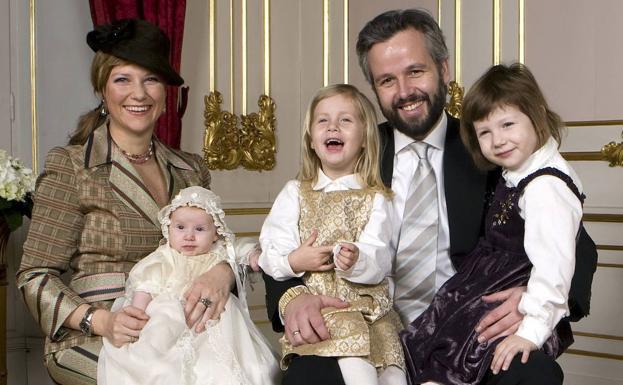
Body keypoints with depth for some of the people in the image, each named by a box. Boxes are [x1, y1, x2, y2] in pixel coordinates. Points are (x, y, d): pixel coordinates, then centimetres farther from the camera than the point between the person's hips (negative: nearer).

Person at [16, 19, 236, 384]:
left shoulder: (191, 170, 12)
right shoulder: (70, 167, -3)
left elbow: (217, 245, 10)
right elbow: (36, 276, -4)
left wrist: (221, 272, -15)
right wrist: (100, 320, -22)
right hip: (89, 341, -4)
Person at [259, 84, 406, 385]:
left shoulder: (375, 198, 13)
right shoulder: (295, 194, 14)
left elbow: (380, 260, -2)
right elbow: (269, 252, 6)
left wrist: (357, 260, -23)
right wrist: (294, 261, -15)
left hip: (369, 305, 1)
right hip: (315, 304, -1)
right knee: (354, 360, -28)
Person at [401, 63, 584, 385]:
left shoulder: (546, 186, -22)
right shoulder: (515, 176, 10)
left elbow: (553, 264, -28)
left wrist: (532, 330, -29)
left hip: (517, 301, -10)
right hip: (490, 286, 10)